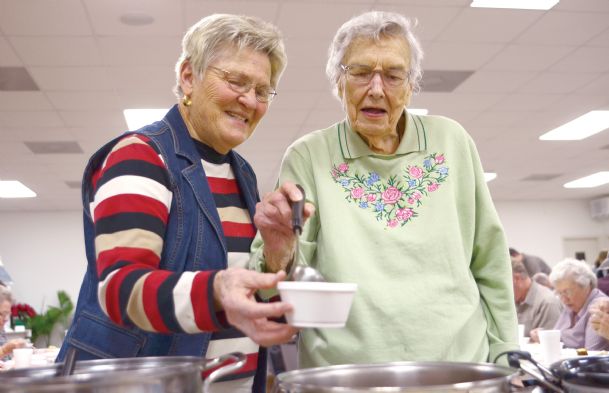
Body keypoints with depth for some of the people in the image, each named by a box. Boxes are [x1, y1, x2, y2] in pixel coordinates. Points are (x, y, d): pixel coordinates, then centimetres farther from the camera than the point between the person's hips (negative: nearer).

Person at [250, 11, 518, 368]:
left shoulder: (451, 143, 1)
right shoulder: (308, 157, -5)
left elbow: (488, 263, 6)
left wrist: (505, 353, 6)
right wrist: (277, 255, -28)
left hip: (461, 363, 2)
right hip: (344, 374, -1)